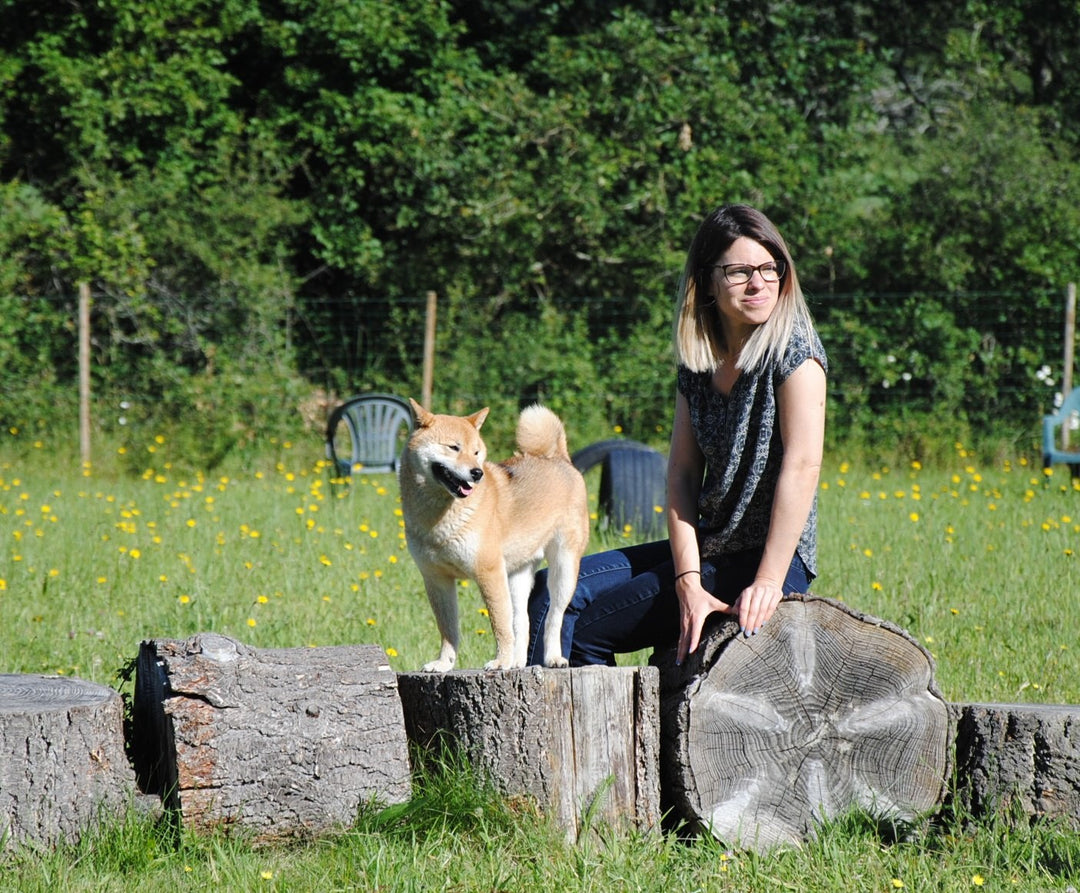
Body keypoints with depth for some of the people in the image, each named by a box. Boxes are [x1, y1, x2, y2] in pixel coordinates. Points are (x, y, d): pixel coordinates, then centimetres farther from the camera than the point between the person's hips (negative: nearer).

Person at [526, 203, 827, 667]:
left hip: (769, 560, -8)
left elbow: (802, 465, -20)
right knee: (554, 589, 7)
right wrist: (689, 582, -13)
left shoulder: (792, 350, -12)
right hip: (709, 550, 8)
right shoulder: (697, 363, 8)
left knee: (583, 627, -11)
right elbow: (682, 474, 2)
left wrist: (768, 582, -25)